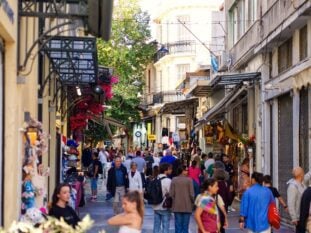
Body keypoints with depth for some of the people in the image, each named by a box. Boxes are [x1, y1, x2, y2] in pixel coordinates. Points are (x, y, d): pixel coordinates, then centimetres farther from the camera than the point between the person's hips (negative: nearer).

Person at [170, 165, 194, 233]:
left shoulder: (174, 180, -3)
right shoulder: (189, 180, -9)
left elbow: (171, 193, -3)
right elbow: (191, 194, -9)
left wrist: (174, 201, 11)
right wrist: (192, 202, 8)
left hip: (177, 207, 2)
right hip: (187, 207, -2)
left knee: (178, 225, 5)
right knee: (185, 226, 4)